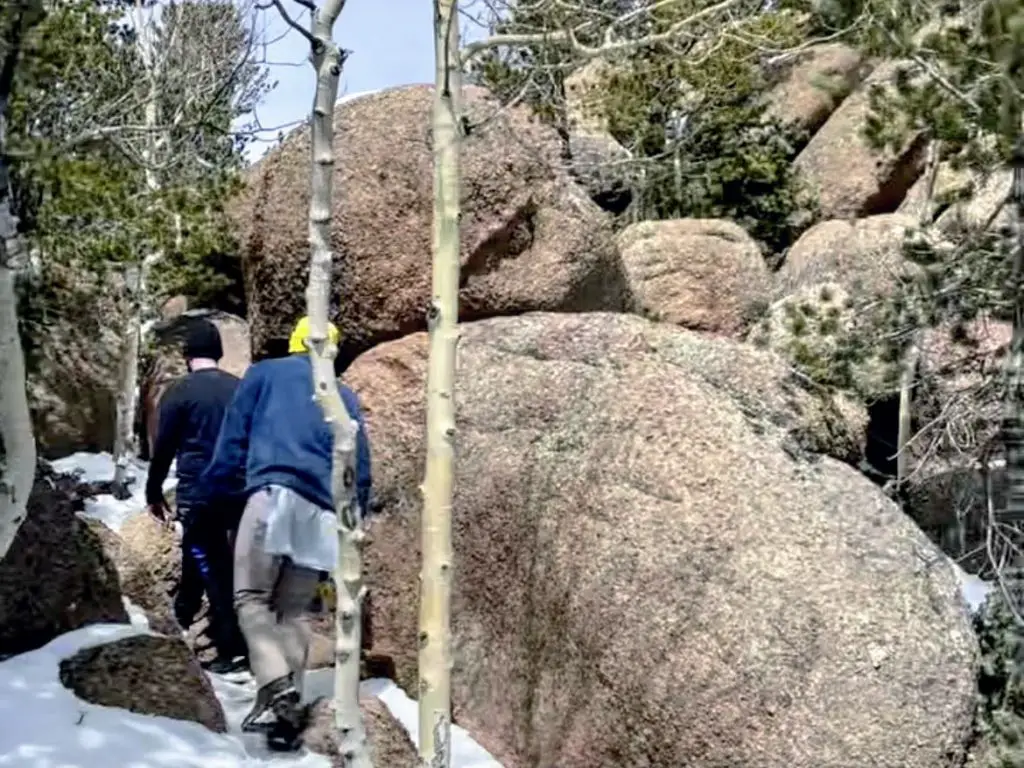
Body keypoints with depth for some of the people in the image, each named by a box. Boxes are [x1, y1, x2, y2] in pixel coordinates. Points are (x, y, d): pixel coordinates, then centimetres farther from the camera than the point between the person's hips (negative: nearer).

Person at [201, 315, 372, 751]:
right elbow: (361, 468, 20)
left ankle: (276, 689, -24)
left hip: (274, 492, -4)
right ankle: (290, 709, 2)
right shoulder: (346, 397, 24)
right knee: (293, 610, 10)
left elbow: (233, 437, 10)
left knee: (252, 597, -4)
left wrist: (215, 490, 16)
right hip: (323, 511, 4)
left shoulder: (264, 373, 17)